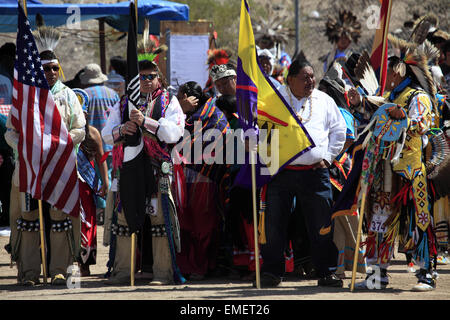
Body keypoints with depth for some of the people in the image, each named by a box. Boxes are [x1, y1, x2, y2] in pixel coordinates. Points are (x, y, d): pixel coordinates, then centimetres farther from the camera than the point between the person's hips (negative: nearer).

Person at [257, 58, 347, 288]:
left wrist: (328, 157, 8)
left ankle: (327, 273, 8)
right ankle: (272, 271, 10)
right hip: (280, 172, -1)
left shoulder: (324, 101, 10)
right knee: (273, 223, 0)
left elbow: (339, 130, 18)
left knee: (322, 225, 0)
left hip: (314, 172, 1)